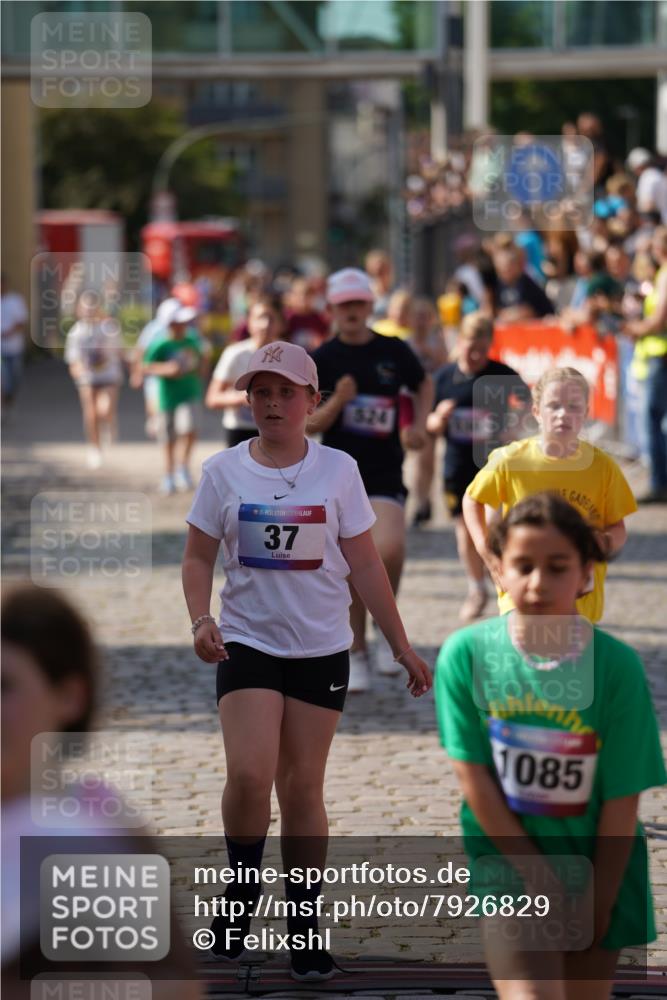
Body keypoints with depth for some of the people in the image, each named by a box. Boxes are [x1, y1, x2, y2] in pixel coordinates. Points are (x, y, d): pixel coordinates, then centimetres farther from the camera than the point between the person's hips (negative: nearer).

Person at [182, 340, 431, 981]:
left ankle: (304, 925, 14)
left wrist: (401, 646, 4)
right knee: (249, 775, -17)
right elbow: (198, 556, 6)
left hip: (321, 650, 0)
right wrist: (201, 620, -12)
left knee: (302, 789, 4)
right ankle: (242, 890, 8)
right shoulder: (223, 472, 0)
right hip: (247, 642, 0)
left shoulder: (338, 470, 0)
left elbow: (365, 565, 4)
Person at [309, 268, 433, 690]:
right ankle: (357, 655, 18)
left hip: (385, 476, -1)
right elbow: (310, 425, -1)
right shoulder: (322, 359, -1)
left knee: (390, 549, -24)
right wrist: (337, 402, -19)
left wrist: (418, 424, 5)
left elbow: (425, 384, 21)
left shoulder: (394, 351, 1)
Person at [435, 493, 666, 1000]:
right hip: (508, 857, -1)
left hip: (594, 865, 1)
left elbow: (622, 800, -9)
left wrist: (597, 905, -7)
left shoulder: (616, 665, -12)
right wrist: (537, 874, -10)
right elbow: (474, 775, -8)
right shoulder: (467, 654, -10)